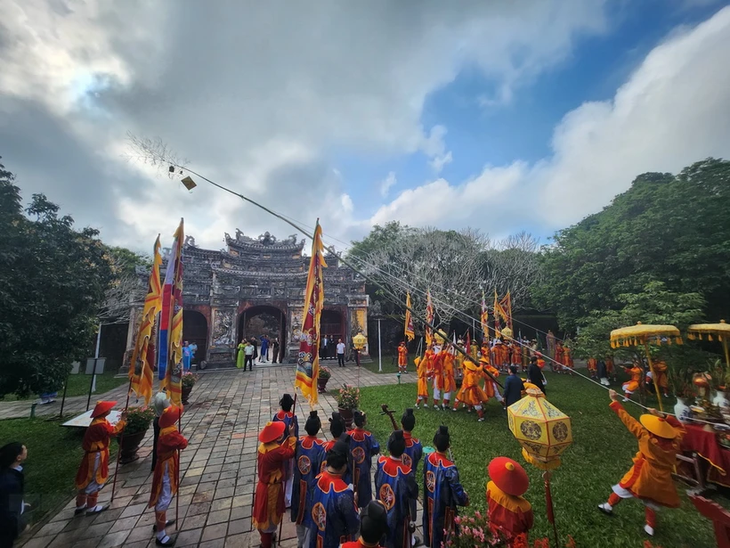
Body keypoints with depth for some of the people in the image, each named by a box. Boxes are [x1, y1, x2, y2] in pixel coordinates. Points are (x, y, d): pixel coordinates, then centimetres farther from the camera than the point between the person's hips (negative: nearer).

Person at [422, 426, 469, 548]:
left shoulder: (429, 458, -17)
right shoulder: (449, 468, -36)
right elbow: (457, 490, -23)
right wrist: (465, 500, -2)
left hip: (430, 500, 6)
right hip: (442, 504, -6)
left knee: (431, 521, 30)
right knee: (441, 527, 21)